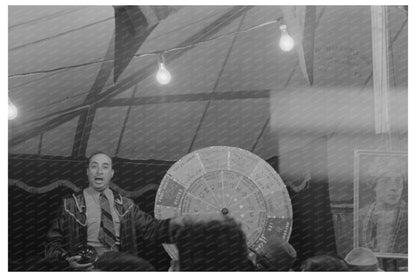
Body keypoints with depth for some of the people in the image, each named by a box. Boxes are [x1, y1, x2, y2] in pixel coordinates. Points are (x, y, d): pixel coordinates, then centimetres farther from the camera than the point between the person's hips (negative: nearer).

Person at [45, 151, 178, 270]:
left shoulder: (125, 205, 17)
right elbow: (53, 243, 10)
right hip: (87, 268, -2)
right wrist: (67, 259, -10)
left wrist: (177, 224, -6)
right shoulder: (70, 204, 10)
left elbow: (151, 229, 9)